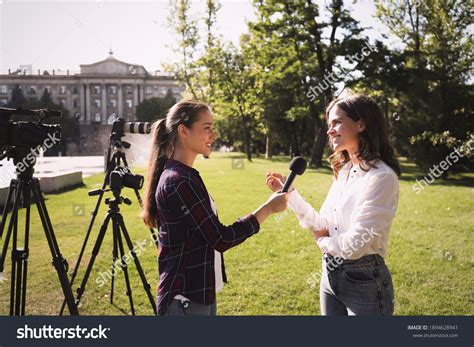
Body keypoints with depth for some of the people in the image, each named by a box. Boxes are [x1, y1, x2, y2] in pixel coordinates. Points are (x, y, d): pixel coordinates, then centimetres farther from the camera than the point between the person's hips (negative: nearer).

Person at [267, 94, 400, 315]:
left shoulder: (381, 177, -19)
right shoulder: (343, 172, 6)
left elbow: (355, 245, -23)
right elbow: (322, 226, 3)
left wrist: (324, 242, -4)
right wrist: (289, 192, -1)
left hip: (364, 282, -7)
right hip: (330, 275, 7)